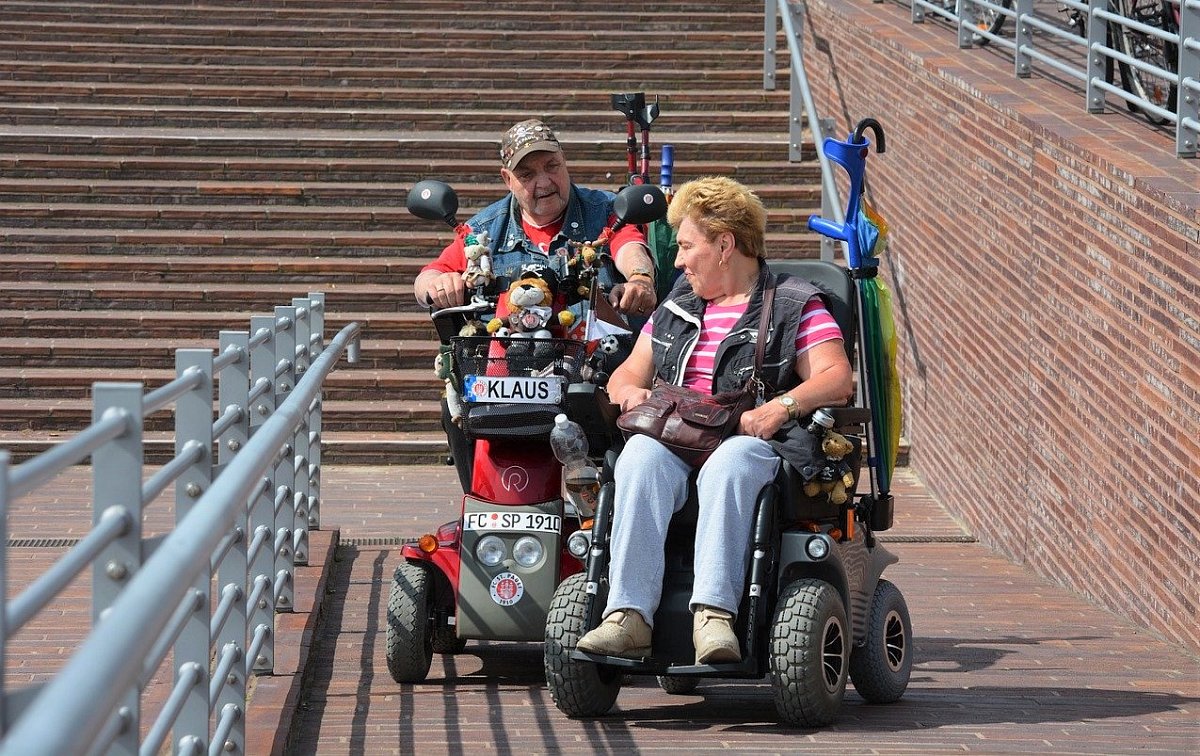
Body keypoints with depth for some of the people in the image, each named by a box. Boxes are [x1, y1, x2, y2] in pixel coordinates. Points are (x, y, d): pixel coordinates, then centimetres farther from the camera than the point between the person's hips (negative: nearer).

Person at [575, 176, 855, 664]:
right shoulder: (676, 309, 29)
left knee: (727, 466, -40)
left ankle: (713, 613, -52)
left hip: (755, 444, -4)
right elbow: (629, 372, 29)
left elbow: (837, 379, -2)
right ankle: (628, 615, -44)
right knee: (641, 457, -33)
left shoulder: (795, 306, 10)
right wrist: (630, 393, 3)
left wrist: (782, 406, -21)